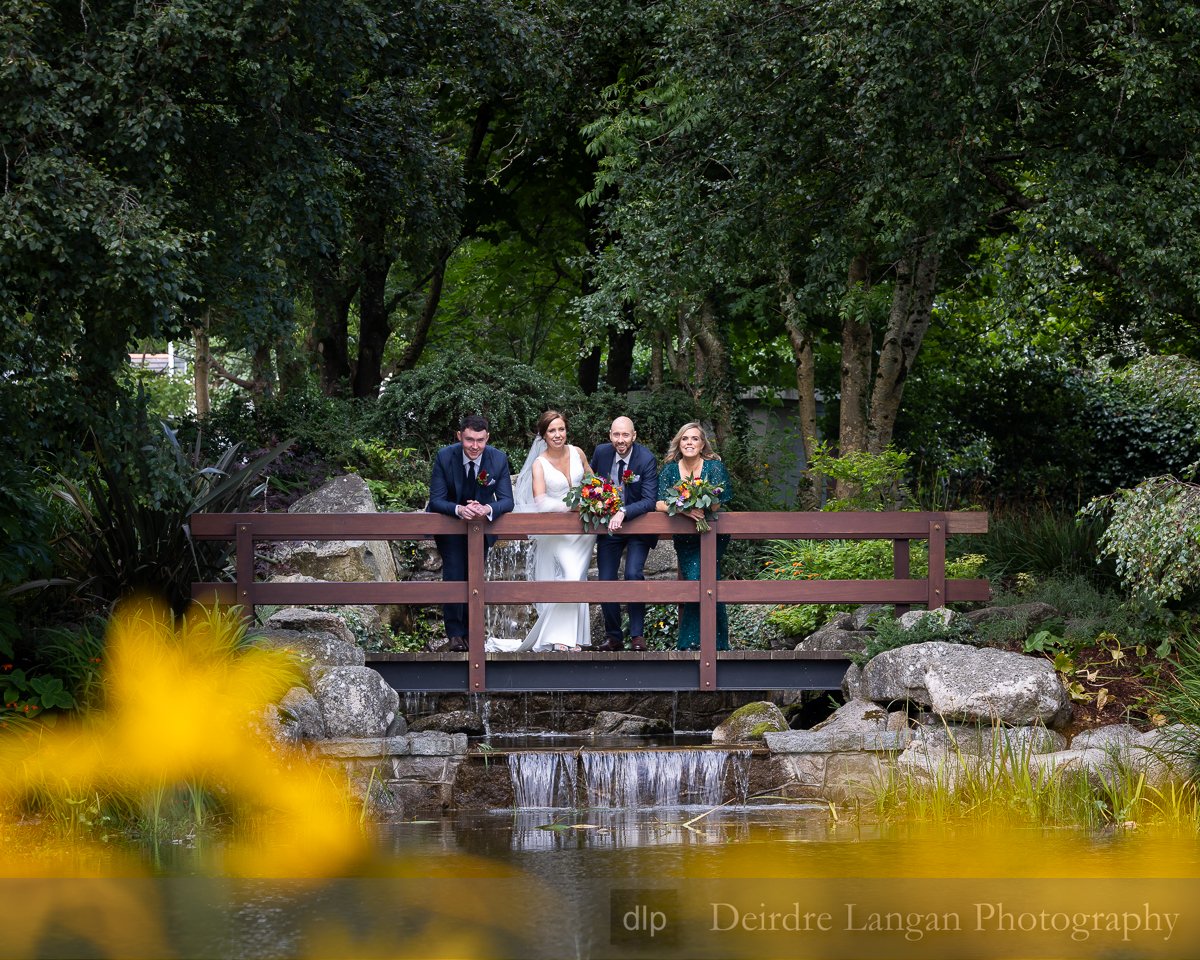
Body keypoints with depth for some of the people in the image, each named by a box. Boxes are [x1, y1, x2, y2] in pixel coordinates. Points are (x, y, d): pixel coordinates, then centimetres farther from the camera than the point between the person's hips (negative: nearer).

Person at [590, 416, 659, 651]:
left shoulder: (647, 460, -20)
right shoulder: (601, 453, -7)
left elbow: (650, 501, -26)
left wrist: (623, 513, -39)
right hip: (607, 525, 4)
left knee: (633, 574, -20)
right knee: (605, 581, 1)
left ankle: (637, 635, -11)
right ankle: (613, 637, 14)